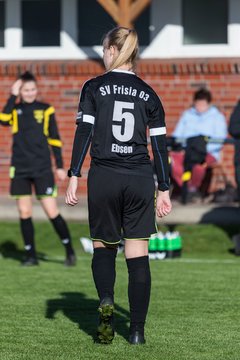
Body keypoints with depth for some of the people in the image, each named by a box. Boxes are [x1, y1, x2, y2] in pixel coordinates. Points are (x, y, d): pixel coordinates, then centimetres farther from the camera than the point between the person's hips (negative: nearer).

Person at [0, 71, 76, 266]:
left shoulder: (46, 110, 3)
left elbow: (55, 139, 6)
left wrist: (60, 166, 2)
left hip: (42, 169, -2)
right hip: (20, 169, 2)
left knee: (52, 212, -7)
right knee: (24, 213, 3)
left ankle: (70, 251, 5)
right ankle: (31, 256, 12)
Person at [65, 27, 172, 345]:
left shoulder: (94, 87, 1)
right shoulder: (148, 94, 8)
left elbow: (83, 133, -6)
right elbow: (160, 145, 7)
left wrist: (74, 178, -4)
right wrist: (164, 190, 12)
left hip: (104, 178, -1)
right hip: (140, 179, 1)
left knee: (103, 247, 15)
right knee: (138, 255, 5)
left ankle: (106, 301, -12)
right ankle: (137, 330, 2)